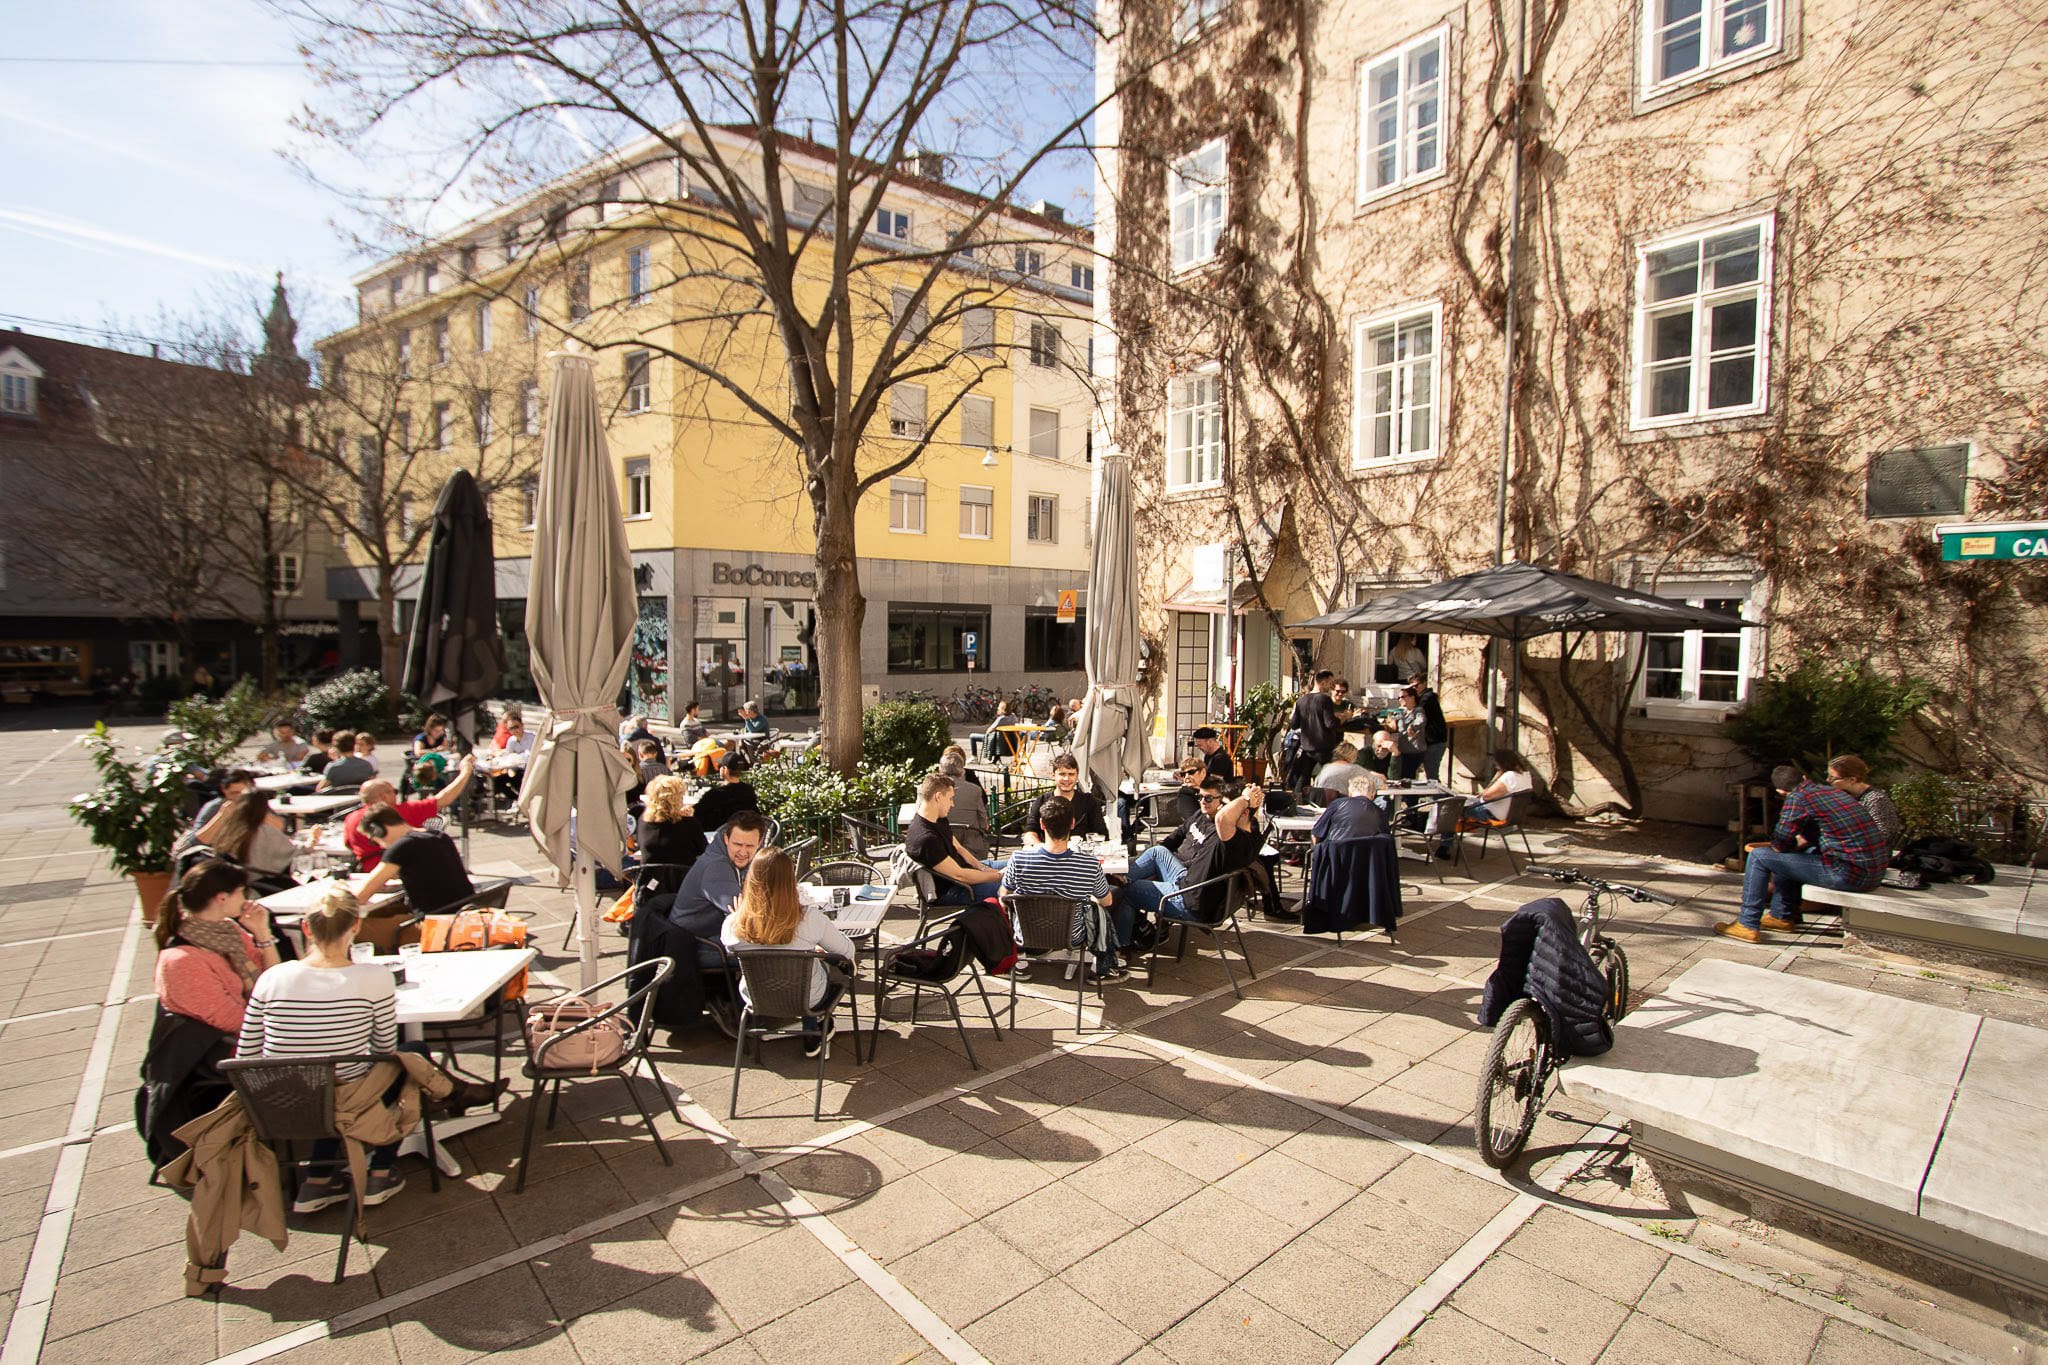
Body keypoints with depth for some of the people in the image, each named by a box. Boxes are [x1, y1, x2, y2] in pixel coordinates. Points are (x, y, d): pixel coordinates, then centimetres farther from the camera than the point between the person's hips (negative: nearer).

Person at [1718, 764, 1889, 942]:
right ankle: (1781, 916, 35)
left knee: (1759, 856, -4)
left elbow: (1780, 845, -7)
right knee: (1791, 855, 28)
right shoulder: (1832, 790, 15)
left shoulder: (1798, 797, -10)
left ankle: (1748, 926, 1)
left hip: (1851, 874, -9)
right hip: (1877, 871, 9)